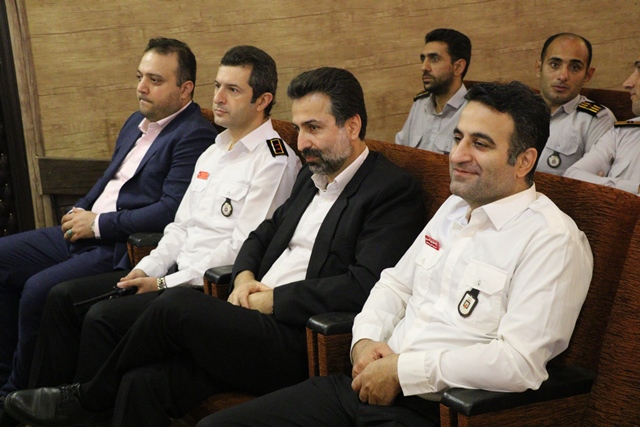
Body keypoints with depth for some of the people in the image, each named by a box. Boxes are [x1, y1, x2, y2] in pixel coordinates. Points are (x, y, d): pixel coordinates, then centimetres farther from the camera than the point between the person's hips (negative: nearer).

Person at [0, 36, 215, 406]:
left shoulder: (195, 136, -14)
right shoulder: (137, 122, 16)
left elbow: (171, 211, -22)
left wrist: (99, 224, -15)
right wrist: (80, 212, 5)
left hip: (125, 248, -10)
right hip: (86, 229, 10)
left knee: (38, 290, -24)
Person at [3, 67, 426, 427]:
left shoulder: (395, 190, -6)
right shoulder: (313, 174, 20)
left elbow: (364, 285, -17)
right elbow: (264, 233, 28)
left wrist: (275, 300, -12)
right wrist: (245, 277, 6)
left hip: (301, 343, -7)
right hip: (257, 318, 8)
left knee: (178, 304, -22)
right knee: (143, 383, -16)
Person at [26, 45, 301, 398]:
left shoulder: (275, 162, -11)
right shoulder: (213, 152, 18)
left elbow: (242, 249, -18)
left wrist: (165, 284, -15)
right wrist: (147, 269, 1)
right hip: (175, 274, 9)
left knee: (103, 317, -24)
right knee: (64, 297, 1)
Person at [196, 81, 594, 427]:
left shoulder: (553, 241, -12)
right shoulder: (455, 208, 15)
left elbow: (520, 362, -22)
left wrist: (402, 370, -16)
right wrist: (365, 339, 1)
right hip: (368, 385, 9)